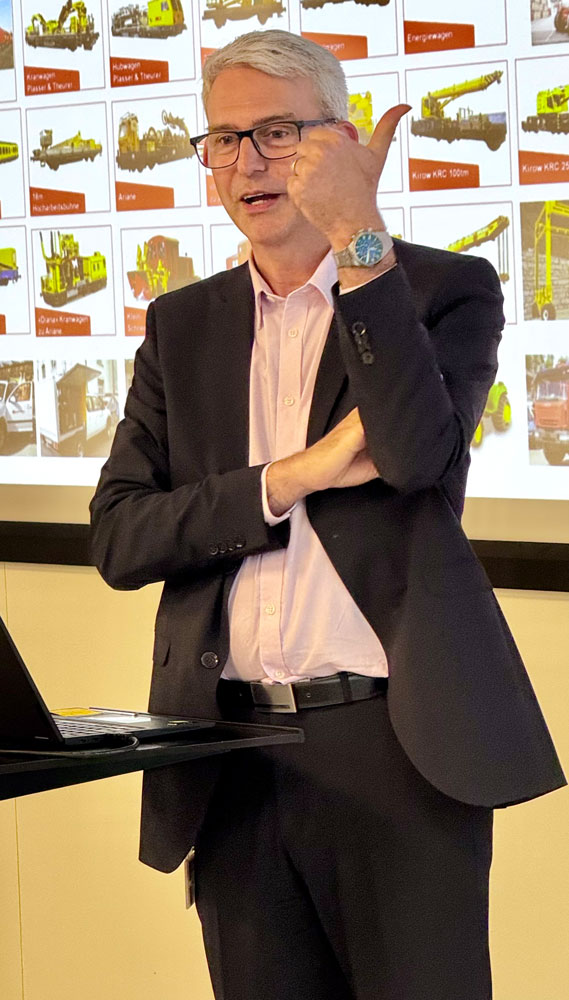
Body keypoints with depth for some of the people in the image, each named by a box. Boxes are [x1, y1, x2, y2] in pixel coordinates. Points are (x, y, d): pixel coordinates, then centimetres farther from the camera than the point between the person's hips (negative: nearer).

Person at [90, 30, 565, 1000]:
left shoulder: (446, 290, 3)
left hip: (398, 747, -3)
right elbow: (118, 539, 3)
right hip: (233, 758, 4)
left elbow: (420, 454, -17)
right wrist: (292, 478, -10)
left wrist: (359, 239, -20)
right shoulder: (183, 326, 13)